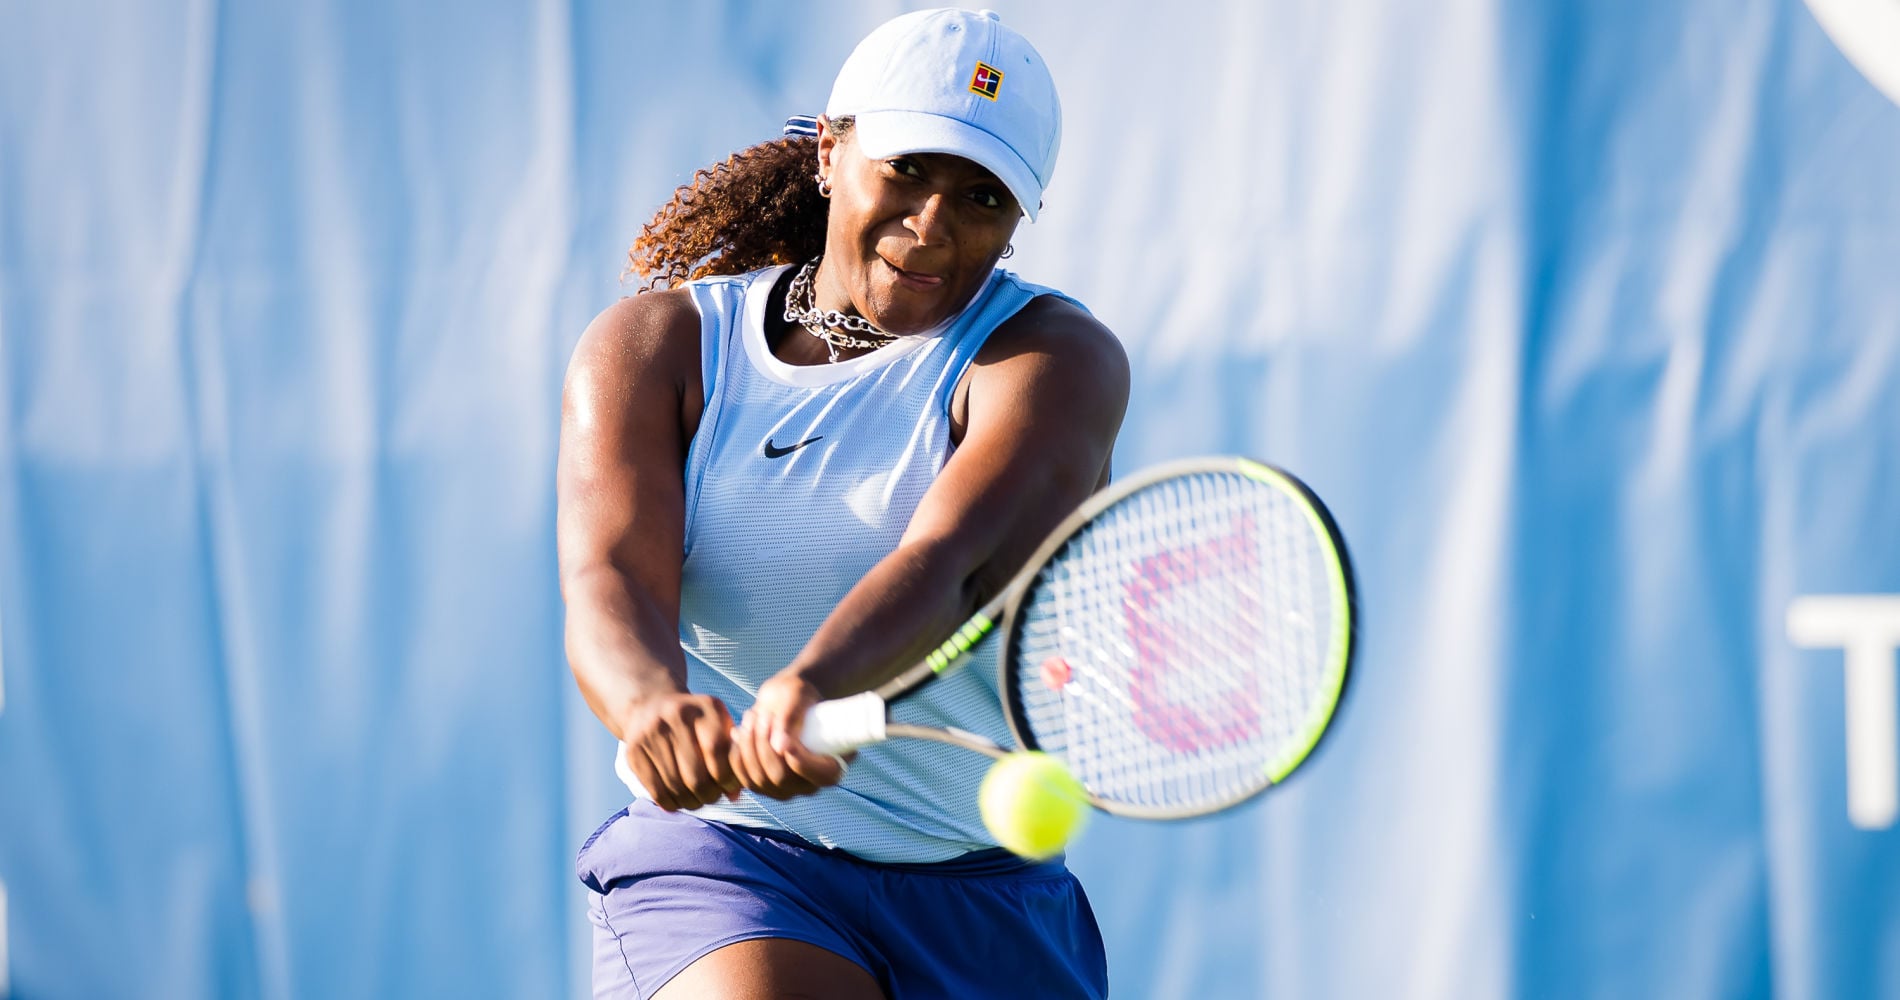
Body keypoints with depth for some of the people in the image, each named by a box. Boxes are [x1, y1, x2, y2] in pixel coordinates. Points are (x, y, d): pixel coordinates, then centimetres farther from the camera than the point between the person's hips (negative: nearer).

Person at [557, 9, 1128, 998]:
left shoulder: (1052, 357, -4)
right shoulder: (657, 343, 3)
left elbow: (948, 565, -24)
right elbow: (610, 577, -15)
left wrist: (812, 686, -45)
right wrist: (649, 702, -39)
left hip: (981, 904, 1)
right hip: (716, 855, -1)